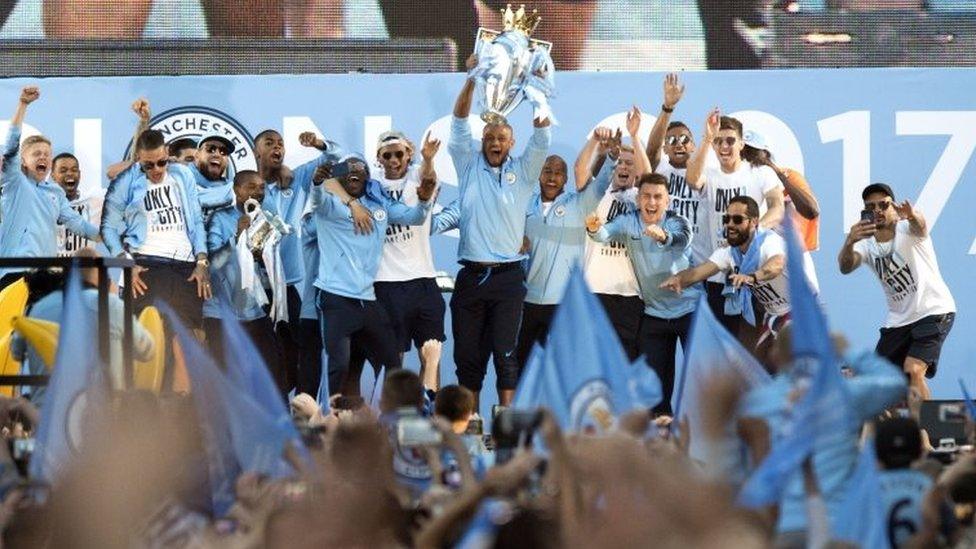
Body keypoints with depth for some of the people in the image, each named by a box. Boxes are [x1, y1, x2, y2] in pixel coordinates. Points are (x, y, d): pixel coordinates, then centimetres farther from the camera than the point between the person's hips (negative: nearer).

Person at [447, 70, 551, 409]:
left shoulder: (522, 172, 7)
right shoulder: (469, 167, 10)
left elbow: (541, 138, -3)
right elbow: (459, 124, 3)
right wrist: (471, 81, -8)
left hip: (508, 277, -2)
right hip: (471, 276, 2)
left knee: (505, 353, -5)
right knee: (467, 354, 3)